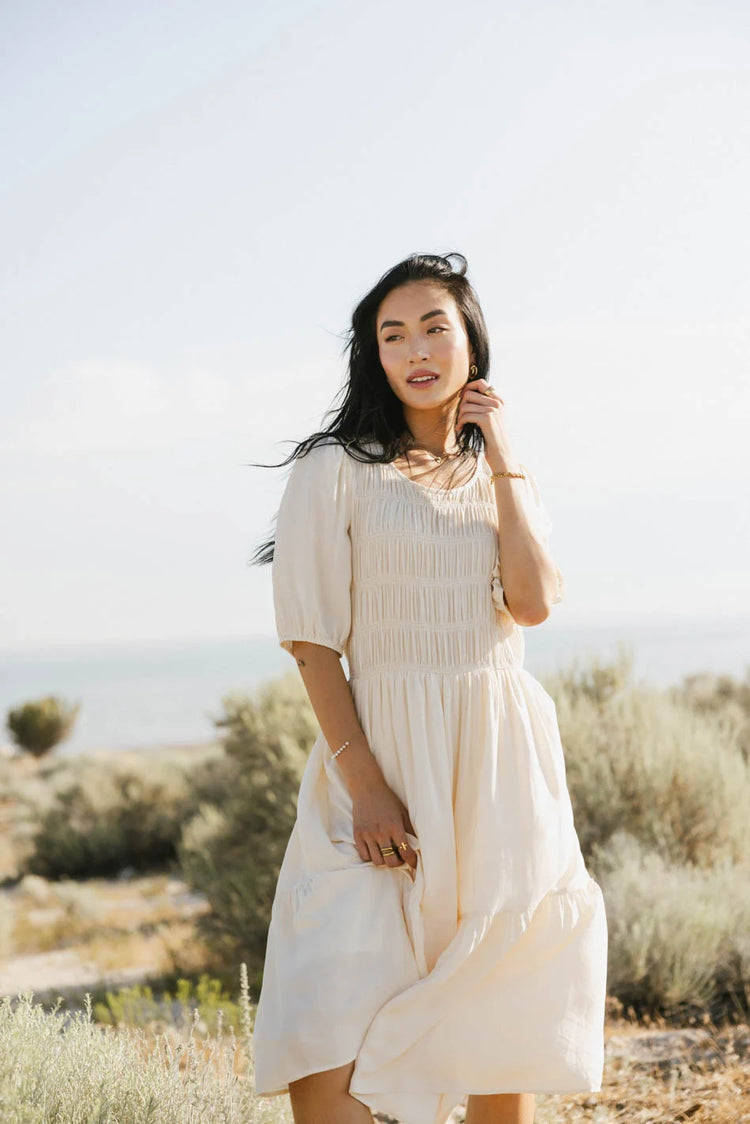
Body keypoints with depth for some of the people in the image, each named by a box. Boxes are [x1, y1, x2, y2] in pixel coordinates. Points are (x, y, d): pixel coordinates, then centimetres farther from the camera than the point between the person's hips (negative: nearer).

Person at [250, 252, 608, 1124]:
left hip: (503, 763, 4)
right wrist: (364, 784, -15)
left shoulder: (508, 481, 14)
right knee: (326, 1030, -15)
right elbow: (312, 638, -5)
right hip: (386, 757, -3)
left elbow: (535, 600, -5)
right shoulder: (335, 470, 0)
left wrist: (501, 453, 0)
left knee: (506, 1019, 5)